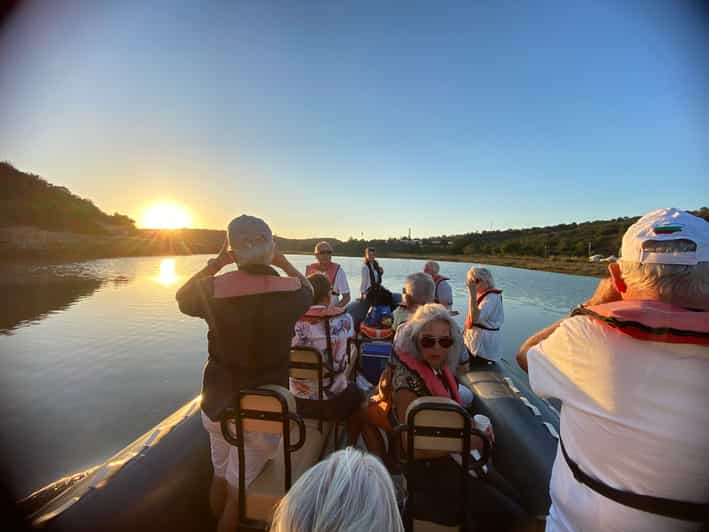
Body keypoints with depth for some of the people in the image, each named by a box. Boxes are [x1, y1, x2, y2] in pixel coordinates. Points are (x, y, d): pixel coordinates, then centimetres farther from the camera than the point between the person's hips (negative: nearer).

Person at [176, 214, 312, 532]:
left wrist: (216, 263, 5)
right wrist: (281, 261, 12)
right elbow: (309, 289, 9)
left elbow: (182, 297, 9)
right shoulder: (290, 291, -16)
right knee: (238, 488, 17)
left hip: (219, 401, 3)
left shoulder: (213, 290, -15)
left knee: (220, 475, 29)